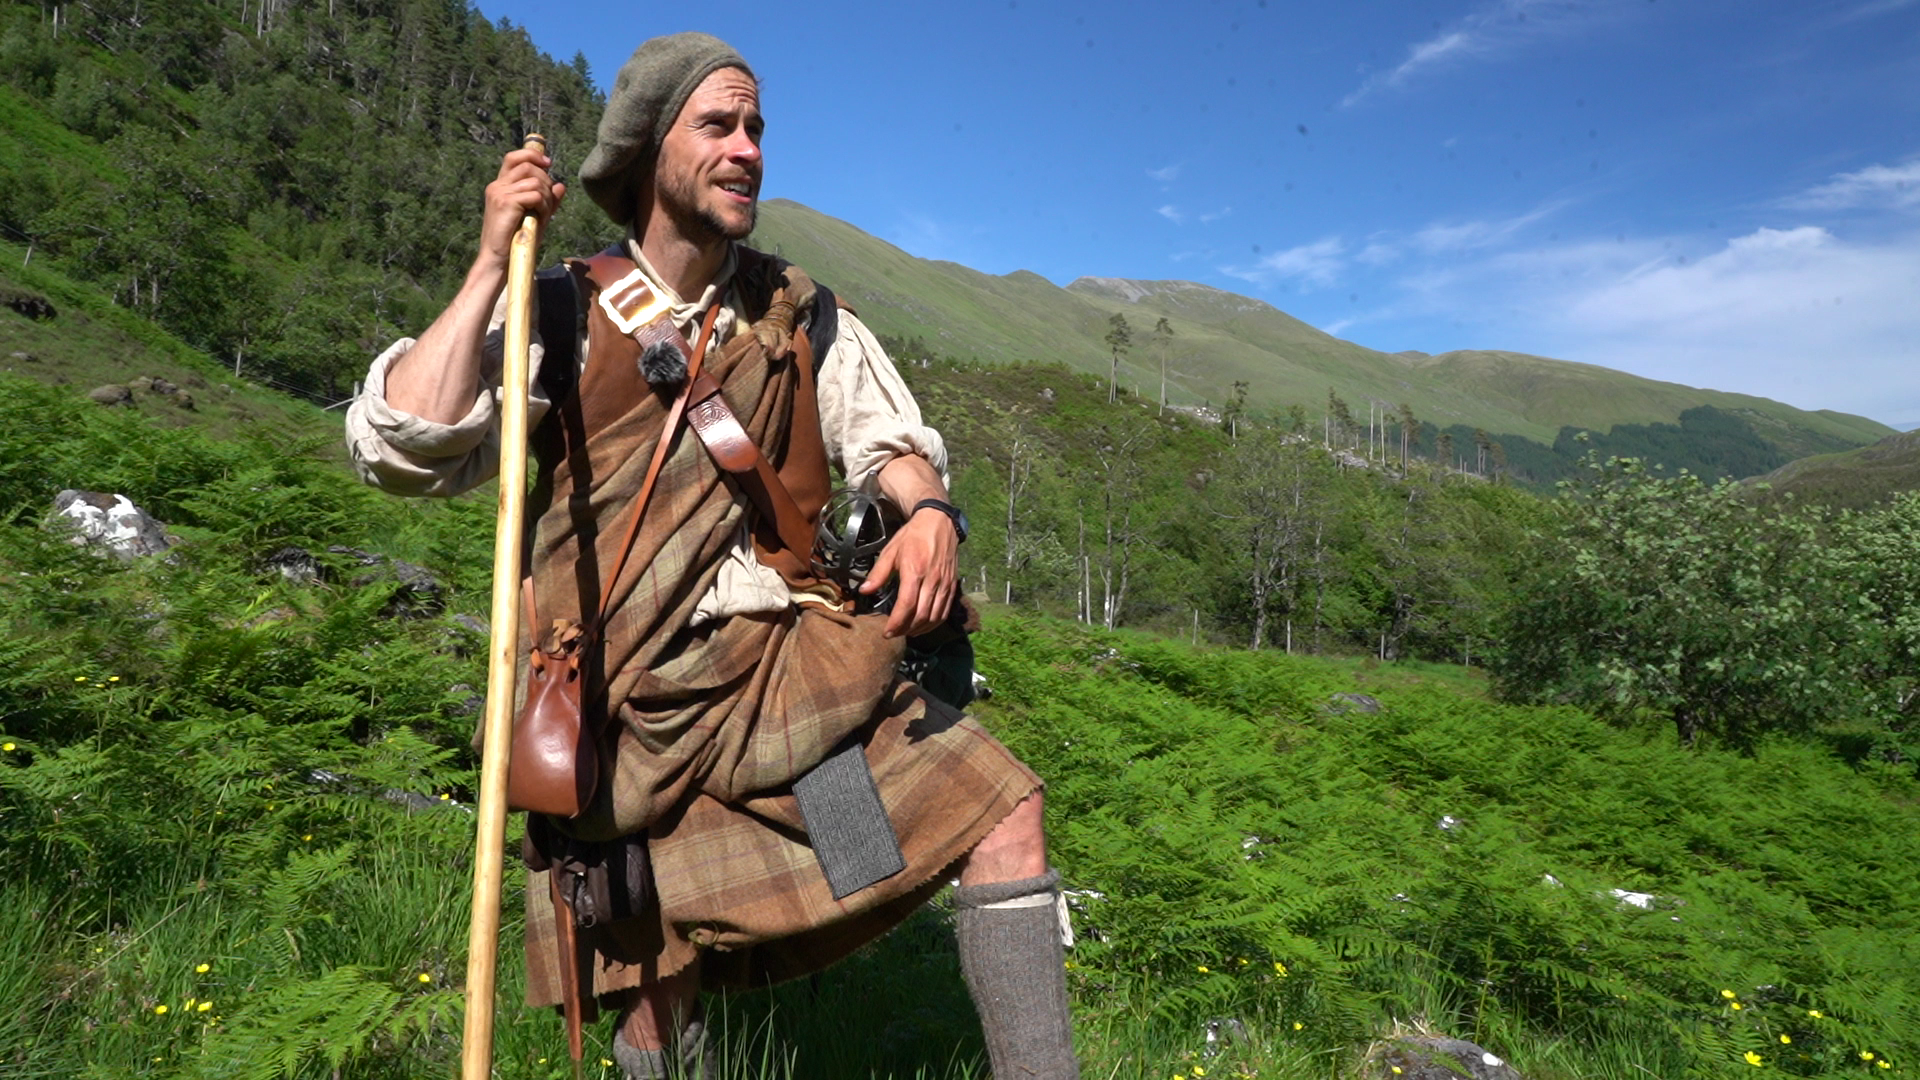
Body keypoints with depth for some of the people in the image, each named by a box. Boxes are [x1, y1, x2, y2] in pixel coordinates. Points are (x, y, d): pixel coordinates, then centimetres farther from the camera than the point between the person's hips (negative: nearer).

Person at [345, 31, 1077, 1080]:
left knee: (1001, 806, -7)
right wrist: (490, 264, -11)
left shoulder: (798, 314, 12)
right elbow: (401, 447, -10)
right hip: (645, 698, -2)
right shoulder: (562, 315, 1)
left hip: (795, 662, 3)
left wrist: (928, 513, -10)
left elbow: (890, 439, 13)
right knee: (656, 992, 4)